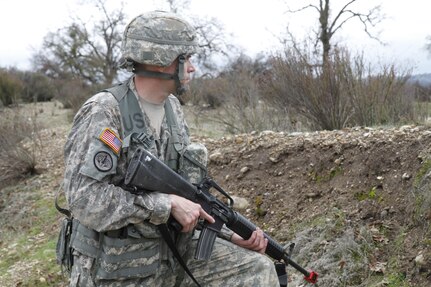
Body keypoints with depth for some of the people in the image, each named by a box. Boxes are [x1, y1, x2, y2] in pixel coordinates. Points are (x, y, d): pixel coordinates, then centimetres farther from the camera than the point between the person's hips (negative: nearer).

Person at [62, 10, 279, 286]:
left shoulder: (173, 109, 6)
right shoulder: (104, 112, -18)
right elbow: (85, 198, -26)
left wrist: (231, 236, 4)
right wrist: (169, 205, -23)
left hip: (175, 250, 7)